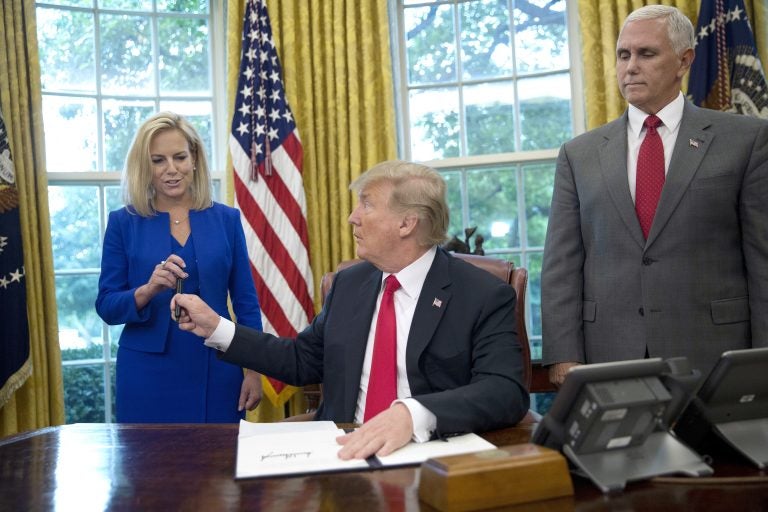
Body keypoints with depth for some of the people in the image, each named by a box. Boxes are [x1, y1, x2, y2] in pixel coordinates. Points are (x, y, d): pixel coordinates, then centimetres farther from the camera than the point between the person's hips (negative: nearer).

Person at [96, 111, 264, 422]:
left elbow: (246, 302, 5)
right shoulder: (124, 223, 0)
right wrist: (147, 291, -20)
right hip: (148, 375, -1)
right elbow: (107, 307, -1)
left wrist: (254, 371, 2)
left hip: (215, 372, 1)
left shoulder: (226, 219, 3)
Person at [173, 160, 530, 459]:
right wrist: (215, 328, 11)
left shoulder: (486, 296, -7)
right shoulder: (348, 284, 10)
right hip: (346, 450, 4)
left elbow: (507, 393, -20)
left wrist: (413, 414, -35)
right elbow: (302, 360, 18)